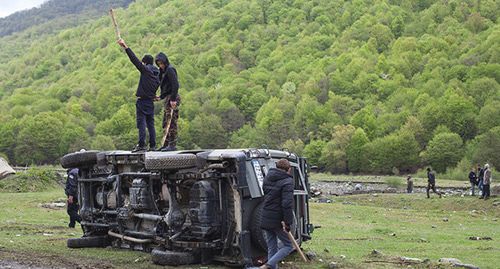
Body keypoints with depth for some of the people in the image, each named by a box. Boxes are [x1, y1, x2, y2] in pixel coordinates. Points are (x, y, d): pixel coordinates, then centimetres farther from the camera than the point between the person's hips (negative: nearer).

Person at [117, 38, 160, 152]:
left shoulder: (146, 70, -8)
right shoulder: (157, 74, 11)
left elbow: (135, 59, -13)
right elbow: (158, 85, 13)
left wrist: (125, 47, -15)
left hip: (142, 101, -7)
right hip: (151, 102, 7)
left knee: (141, 122, -8)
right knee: (151, 123, 9)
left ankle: (141, 144, -13)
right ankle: (153, 145, 8)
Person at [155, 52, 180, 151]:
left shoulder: (170, 70, -11)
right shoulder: (163, 71, 19)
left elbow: (175, 85, -19)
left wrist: (173, 99, -23)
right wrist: (161, 97, 14)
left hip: (172, 98, -10)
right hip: (167, 98, 10)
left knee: (171, 122, -9)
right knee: (165, 123, 11)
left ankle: (172, 145, -8)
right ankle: (166, 144, 15)